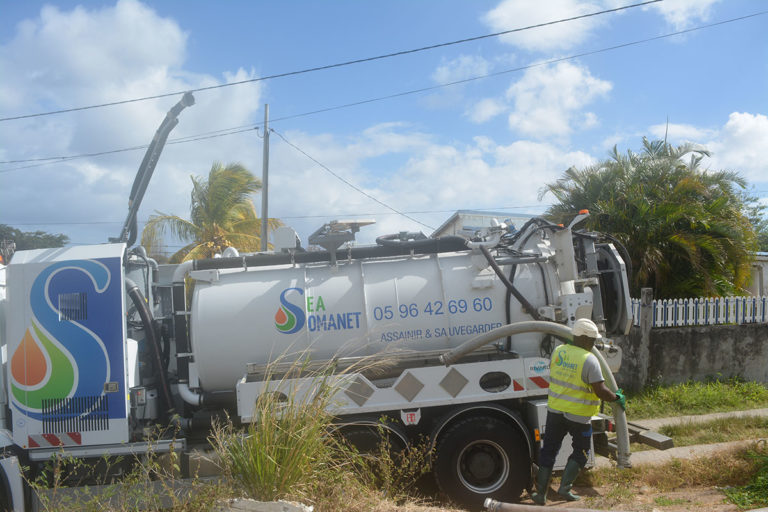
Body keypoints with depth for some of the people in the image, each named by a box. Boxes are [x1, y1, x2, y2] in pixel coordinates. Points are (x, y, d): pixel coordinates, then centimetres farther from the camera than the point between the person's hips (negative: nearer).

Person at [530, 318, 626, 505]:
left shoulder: (558, 351, 0)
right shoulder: (589, 360, -18)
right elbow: (601, 391, -20)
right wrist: (617, 398, -3)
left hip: (555, 410, 5)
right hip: (578, 415, -5)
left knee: (549, 450, 13)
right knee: (581, 452, 17)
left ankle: (541, 493, 15)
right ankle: (565, 487, 10)